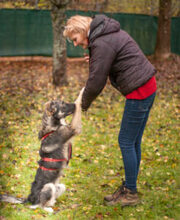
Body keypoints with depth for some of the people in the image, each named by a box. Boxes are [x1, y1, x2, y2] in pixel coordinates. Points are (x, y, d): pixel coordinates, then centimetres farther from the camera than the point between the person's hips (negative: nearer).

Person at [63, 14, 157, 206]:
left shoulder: (102, 44, -17)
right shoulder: (109, 33, 14)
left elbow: (96, 82, -16)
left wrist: (85, 103, 2)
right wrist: (94, 60, 8)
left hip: (138, 93, -10)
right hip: (148, 87, 10)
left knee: (126, 142, 0)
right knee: (133, 142, 15)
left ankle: (131, 194, 11)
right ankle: (128, 187, 26)